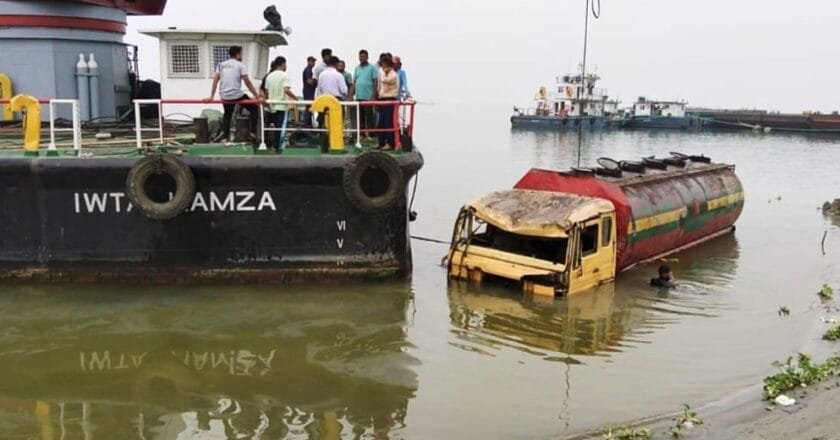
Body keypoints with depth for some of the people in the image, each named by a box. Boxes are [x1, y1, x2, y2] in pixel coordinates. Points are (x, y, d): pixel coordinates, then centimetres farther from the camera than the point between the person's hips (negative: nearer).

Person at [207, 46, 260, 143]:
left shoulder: (221, 65, 13)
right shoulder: (240, 65, -2)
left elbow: (215, 80, 9)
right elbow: (247, 82, -6)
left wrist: (211, 96, 12)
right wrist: (256, 95, -2)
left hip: (224, 96, 5)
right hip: (236, 95, -5)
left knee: (227, 114, 25)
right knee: (254, 108, 13)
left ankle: (224, 137, 19)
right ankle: (253, 133, 7)